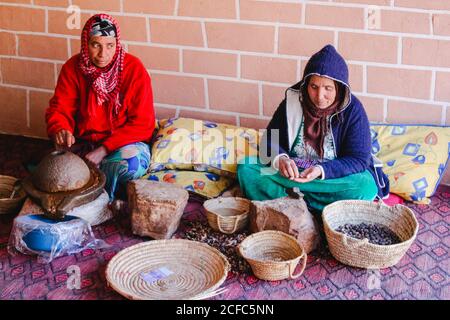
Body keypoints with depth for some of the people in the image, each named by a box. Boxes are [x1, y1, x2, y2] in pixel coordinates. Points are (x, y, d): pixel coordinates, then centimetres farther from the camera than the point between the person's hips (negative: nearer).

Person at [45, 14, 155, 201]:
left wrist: (103, 150, -23)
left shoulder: (134, 69, -14)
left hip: (123, 144, -2)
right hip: (83, 143, 2)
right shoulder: (73, 67, -4)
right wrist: (59, 130, -28)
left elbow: (142, 124, -15)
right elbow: (59, 109, -3)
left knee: (130, 162, -36)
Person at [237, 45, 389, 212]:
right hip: (291, 172, 2)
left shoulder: (353, 110, -12)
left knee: (367, 187, -34)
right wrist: (280, 159, -26)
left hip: (333, 176, -1)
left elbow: (358, 159, -15)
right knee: (246, 168, -19)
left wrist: (322, 171, -31)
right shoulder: (292, 101, -5)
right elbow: (270, 140, -2)